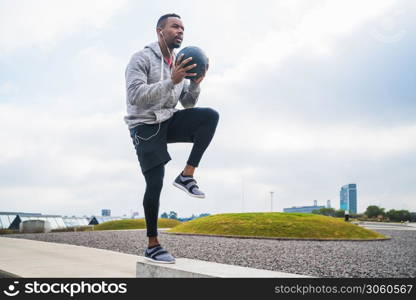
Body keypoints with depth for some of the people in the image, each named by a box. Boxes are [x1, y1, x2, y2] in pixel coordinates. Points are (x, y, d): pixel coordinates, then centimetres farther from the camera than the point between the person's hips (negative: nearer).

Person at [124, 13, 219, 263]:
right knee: (155, 183, -11)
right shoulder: (141, 59, -10)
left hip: (169, 121, 6)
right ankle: (152, 245, 5)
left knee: (210, 116, -19)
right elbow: (136, 96, -25)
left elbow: (188, 104, 10)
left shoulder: (180, 64, 12)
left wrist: (195, 83, -10)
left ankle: (187, 175, -15)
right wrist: (171, 81, -33)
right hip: (145, 126, -6)